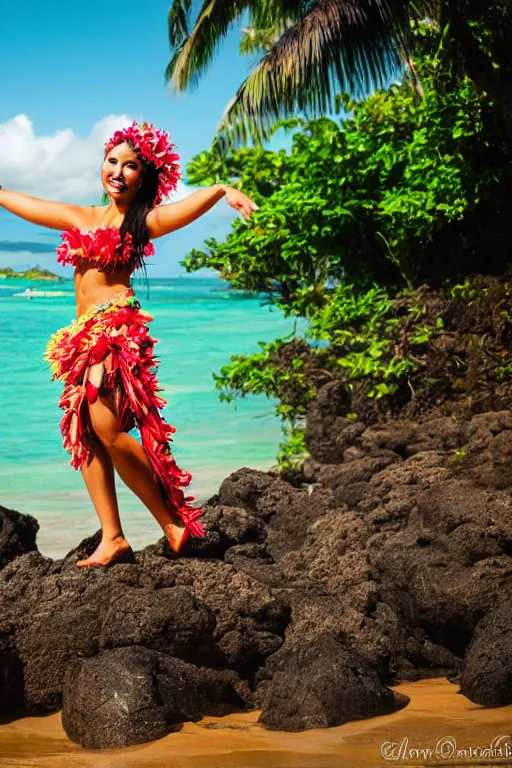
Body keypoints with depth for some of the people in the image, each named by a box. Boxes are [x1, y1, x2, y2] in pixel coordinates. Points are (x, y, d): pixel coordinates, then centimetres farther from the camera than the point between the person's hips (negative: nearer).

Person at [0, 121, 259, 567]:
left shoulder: (144, 221, 3)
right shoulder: (81, 218, 19)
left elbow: (192, 203, -16)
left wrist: (225, 189, -35)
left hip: (117, 325, -7)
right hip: (83, 334, 7)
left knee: (106, 426, -19)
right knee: (82, 435, -1)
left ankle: (173, 520, -6)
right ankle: (113, 539, 2)